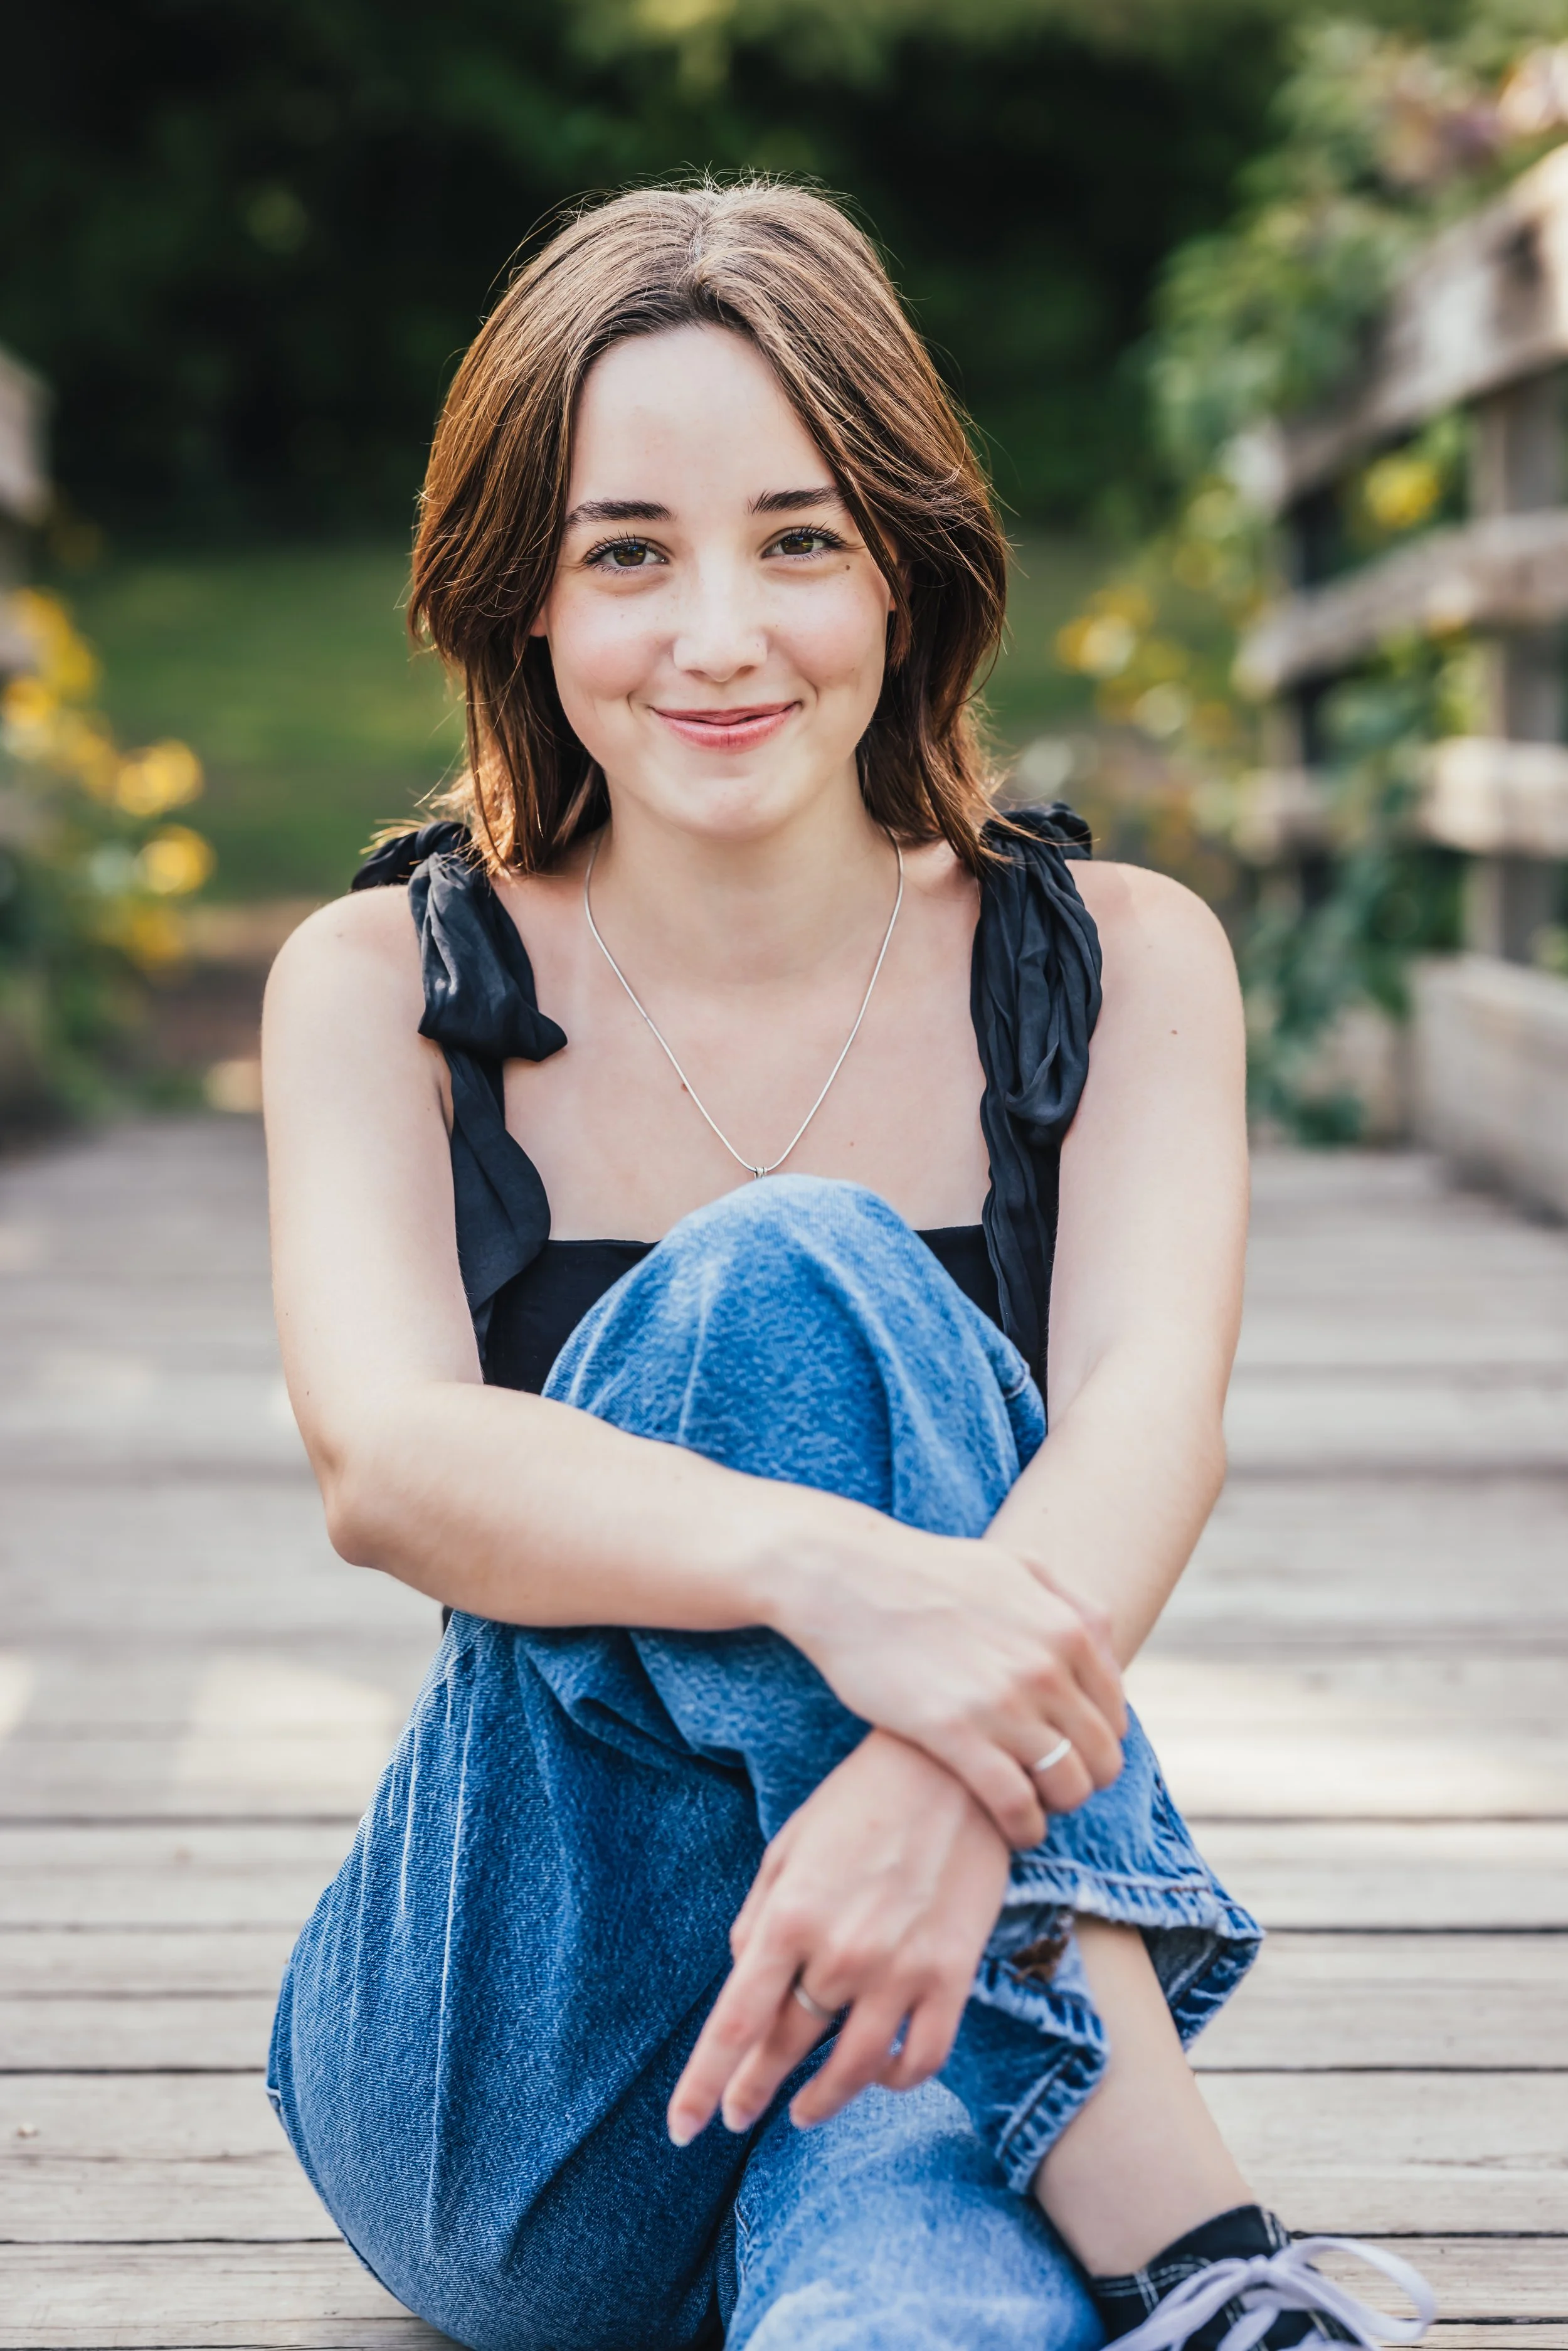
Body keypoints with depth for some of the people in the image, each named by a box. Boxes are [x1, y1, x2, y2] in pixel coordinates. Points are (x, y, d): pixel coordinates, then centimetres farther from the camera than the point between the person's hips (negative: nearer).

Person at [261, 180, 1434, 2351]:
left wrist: (952, 1763, -41)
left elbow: (1153, 1409, -17)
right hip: (504, 2102, 2)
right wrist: (827, 1569, -41)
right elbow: (384, 1460, -19)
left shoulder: (1120, 962, 3)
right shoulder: (385, 989, 1)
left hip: (992, 1975, -2)